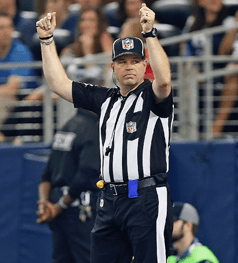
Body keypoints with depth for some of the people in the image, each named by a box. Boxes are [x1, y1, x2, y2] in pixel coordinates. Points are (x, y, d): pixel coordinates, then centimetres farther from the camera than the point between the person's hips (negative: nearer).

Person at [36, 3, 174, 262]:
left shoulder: (153, 97, 0)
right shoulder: (105, 99, 18)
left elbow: (164, 80, -24)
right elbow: (59, 83, 19)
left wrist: (150, 34, -28)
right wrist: (47, 39, 14)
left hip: (147, 199, -6)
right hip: (109, 201, 7)